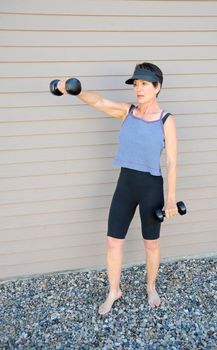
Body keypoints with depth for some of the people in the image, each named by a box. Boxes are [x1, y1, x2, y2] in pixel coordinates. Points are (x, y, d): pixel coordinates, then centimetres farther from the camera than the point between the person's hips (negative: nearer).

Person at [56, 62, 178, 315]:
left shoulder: (166, 121, -9)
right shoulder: (126, 111, 1)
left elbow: (171, 162, -9)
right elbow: (98, 101, -14)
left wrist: (171, 198, -9)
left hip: (151, 187, -3)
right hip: (125, 184, 3)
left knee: (151, 243, 14)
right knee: (113, 241, 7)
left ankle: (151, 287, 40)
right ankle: (114, 291, 30)